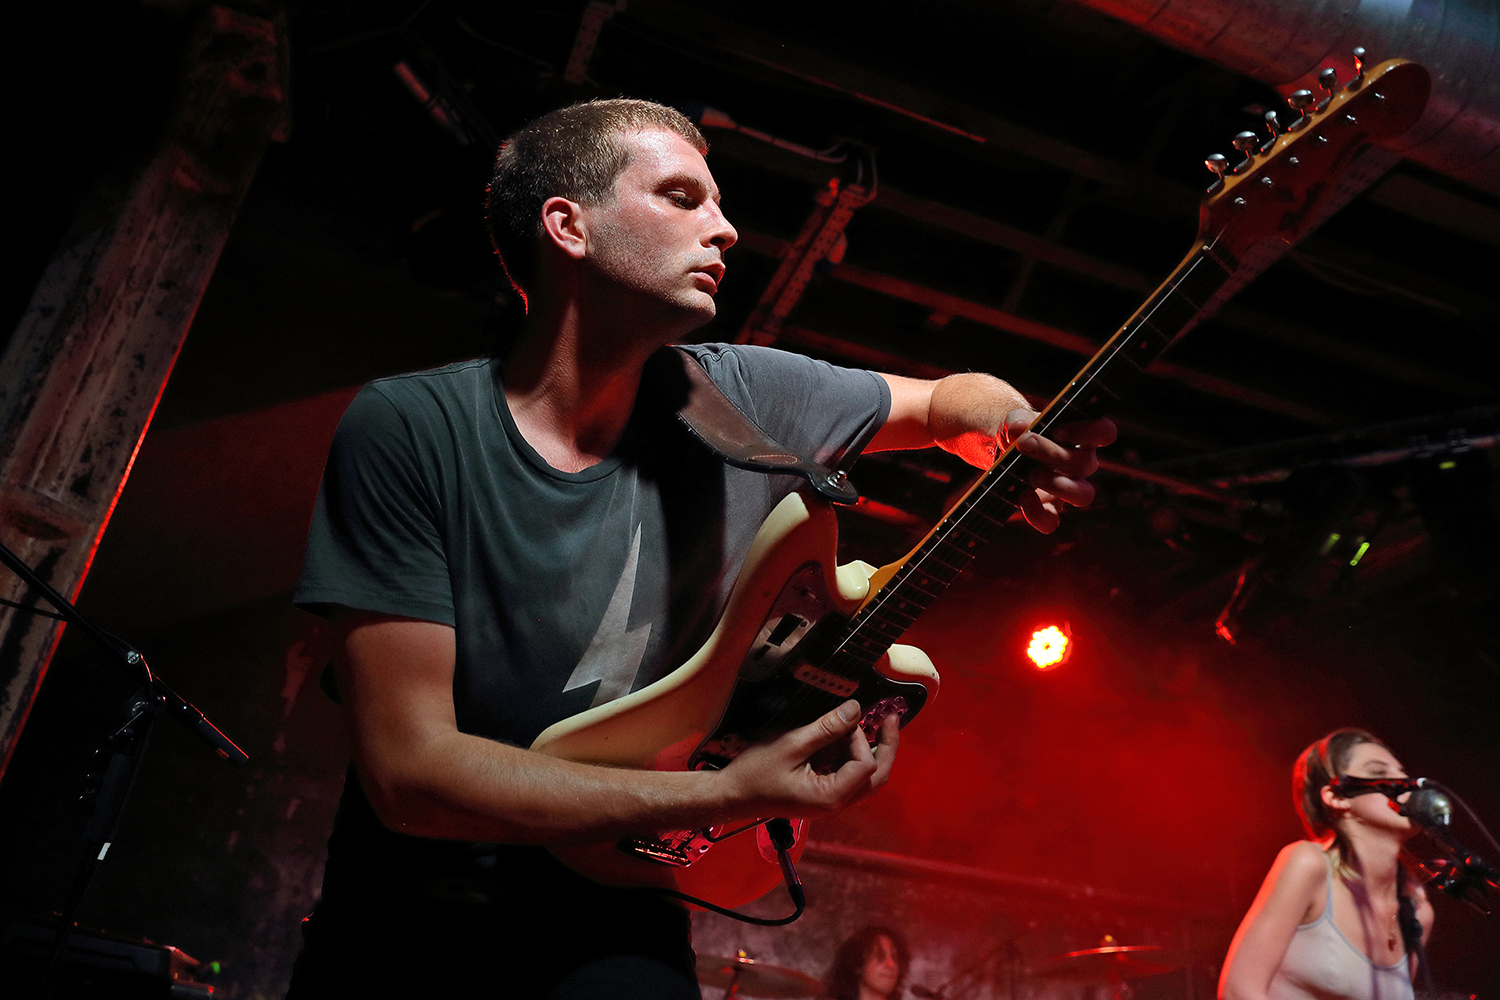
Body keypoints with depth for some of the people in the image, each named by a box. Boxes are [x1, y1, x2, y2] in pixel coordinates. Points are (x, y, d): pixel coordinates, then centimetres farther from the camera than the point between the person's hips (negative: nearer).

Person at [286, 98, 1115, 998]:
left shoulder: (740, 400, -5)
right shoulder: (409, 428, -14)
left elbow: (949, 401, 11)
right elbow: (410, 767, -18)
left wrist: (1025, 434, -13)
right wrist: (723, 796, -24)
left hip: (610, 917, -1)